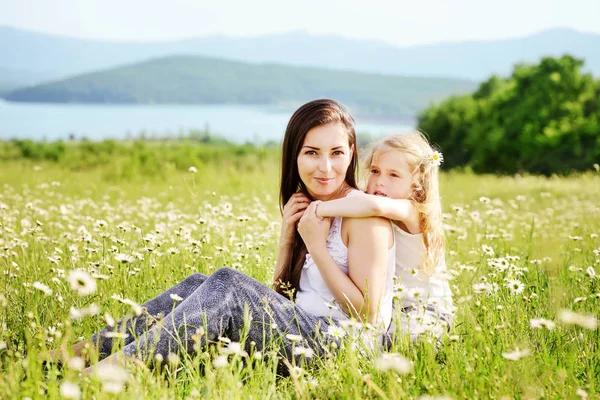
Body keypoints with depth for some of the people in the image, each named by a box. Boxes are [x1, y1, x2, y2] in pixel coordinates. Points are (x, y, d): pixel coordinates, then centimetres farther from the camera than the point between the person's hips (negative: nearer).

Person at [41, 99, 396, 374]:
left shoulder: (362, 214, -11)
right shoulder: (308, 208, 13)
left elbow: (367, 314, -15)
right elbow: (283, 294, 12)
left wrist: (317, 246, -16)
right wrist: (287, 237, -3)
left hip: (337, 347, -8)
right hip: (300, 331, 8)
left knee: (227, 284, -25)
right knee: (197, 285, -3)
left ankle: (118, 366, -31)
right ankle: (85, 349, -9)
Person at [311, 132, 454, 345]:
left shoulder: (411, 212, -21)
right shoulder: (380, 218, 4)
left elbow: (375, 205, -43)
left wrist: (320, 208, -38)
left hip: (425, 314, -8)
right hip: (388, 306, 8)